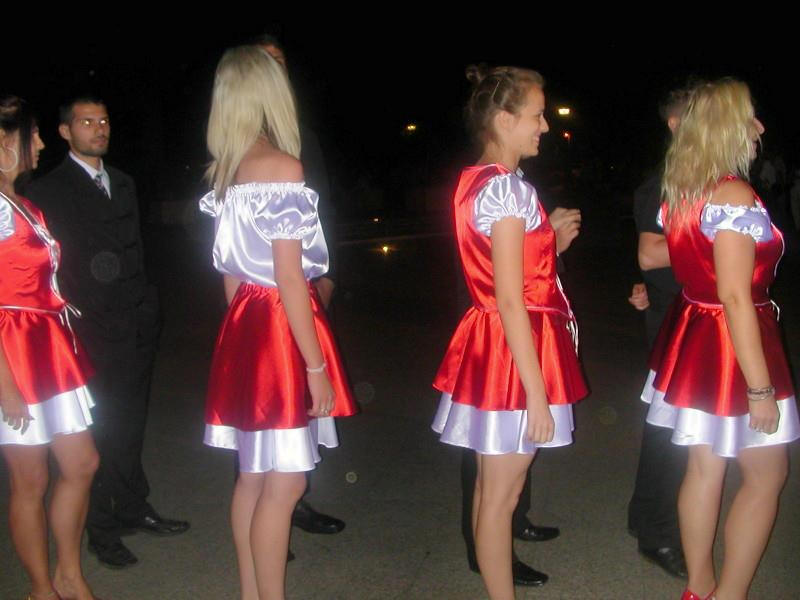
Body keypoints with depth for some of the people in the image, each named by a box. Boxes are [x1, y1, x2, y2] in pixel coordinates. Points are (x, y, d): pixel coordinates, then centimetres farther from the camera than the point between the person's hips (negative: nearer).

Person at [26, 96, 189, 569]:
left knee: (130, 428, 15)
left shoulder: (123, 184, 17)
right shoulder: (48, 191, -4)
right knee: (100, 434, 1)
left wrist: (147, 307, 10)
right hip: (93, 334, -6)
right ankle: (102, 529, 13)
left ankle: (133, 510, 29)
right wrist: (81, 317, -14)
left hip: (137, 330, 6)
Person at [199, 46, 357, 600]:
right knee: (283, 484, -1)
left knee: (253, 475, 16)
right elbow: (289, 278, -18)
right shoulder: (282, 167, -14)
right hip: (281, 331, -8)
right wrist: (317, 365, -14)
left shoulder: (223, 171, 8)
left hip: (243, 330, 9)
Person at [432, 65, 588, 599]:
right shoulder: (508, 188, -19)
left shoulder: (474, 182, 10)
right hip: (514, 350, -10)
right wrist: (537, 394, -21)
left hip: (488, 341, 10)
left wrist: (549, 241, 10)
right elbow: (511, 302, -22)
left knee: (491, 488, 18)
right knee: (501, 494, 2)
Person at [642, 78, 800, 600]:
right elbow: (735, 297, -25)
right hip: (732, 347, -8)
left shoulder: (678, 192, 5)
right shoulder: (734, 196, -21)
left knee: (705, 467, 16)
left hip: (689, 336, 8)